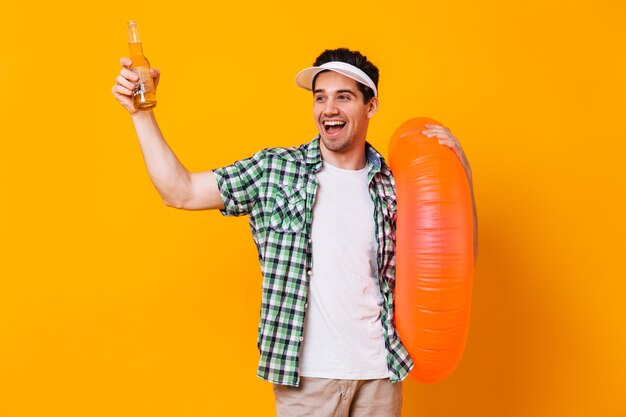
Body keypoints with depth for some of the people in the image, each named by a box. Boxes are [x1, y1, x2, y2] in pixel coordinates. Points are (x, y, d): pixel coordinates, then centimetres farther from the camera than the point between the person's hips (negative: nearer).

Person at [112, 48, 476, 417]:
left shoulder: (396, 185, 1)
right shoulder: (275, 170, -3)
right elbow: (181, 192, -3)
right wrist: (142, 114, -8)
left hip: (379, 373, 2)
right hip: (305, 372, -1)